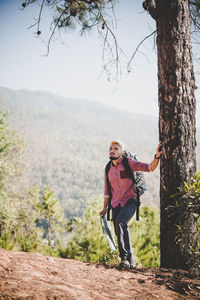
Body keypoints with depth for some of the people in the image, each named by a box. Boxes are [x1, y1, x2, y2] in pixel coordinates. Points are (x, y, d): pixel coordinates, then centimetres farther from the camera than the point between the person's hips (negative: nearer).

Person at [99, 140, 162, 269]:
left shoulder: (129, 163, -7)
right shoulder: (108, 168, 8)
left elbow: (150, 168, -16)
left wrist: (157, 157, -34)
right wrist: (105, 208, 22)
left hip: (130, 201, -6)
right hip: (116, 204, 6)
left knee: (121, 222, -31)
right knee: (119, 234, 4)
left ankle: (125, 257, -25)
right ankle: (130, 261, 22)